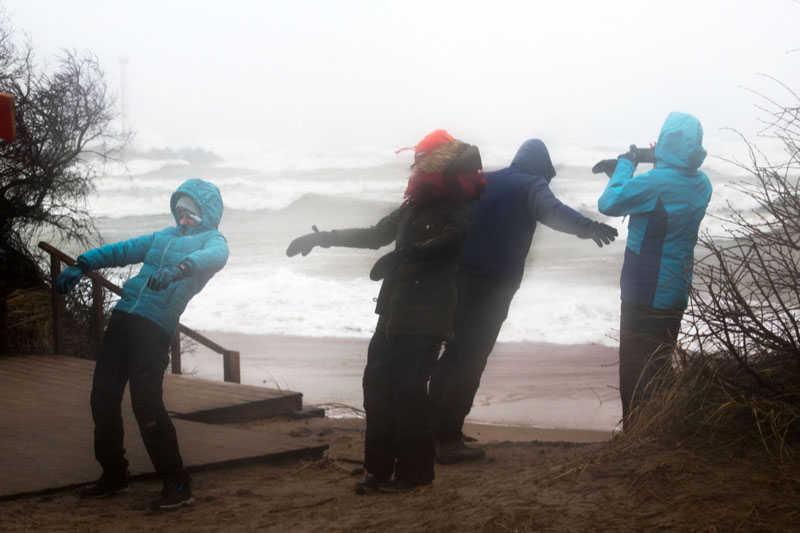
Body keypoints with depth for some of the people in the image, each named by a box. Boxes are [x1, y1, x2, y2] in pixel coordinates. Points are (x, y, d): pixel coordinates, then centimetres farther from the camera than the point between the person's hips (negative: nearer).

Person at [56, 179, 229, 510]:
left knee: (145, 402, -16)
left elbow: (215, 256, -18)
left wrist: (180, 268, -38)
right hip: (123, 315, 7)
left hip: (155, 324, -7)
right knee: (103, 396, 7)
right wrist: (81, 265, 11)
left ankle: (177, 485, -6)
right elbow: (121, 251, 26)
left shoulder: (212, 240, 6)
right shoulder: (163, 237, 26)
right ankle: (113, 475, 23)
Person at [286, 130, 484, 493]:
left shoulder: (458, 210, -6)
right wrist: (323, 238, 25)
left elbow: (445, 242, -25)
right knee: (377, 383, 3)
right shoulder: (415, 205, 17)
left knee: (409, 389, -10)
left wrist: (405, 253, -38)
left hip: (427, 315, -8)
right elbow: (377, 234, 26)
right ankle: (379, 468, 10)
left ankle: (414, 472, 1)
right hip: (394, 309, 8)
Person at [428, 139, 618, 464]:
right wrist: (586, 227, -38)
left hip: (459, 276, 7)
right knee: (471, 362, -3)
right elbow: (552, 211, -24)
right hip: (494, 283, -7)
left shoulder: (483, 180, 19)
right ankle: (449, 440, -3)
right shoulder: (532, 185, -2)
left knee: (453, 353, 16)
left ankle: (433, 430, 19)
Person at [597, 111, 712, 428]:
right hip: (677, 293, 8)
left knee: (635, 368, 0)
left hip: (645, 292, -7)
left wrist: (625, 165, -2)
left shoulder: (655, 182, -22)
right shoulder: (701, 185, 3)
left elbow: (608, 203, -14)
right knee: (660, 365, 19)